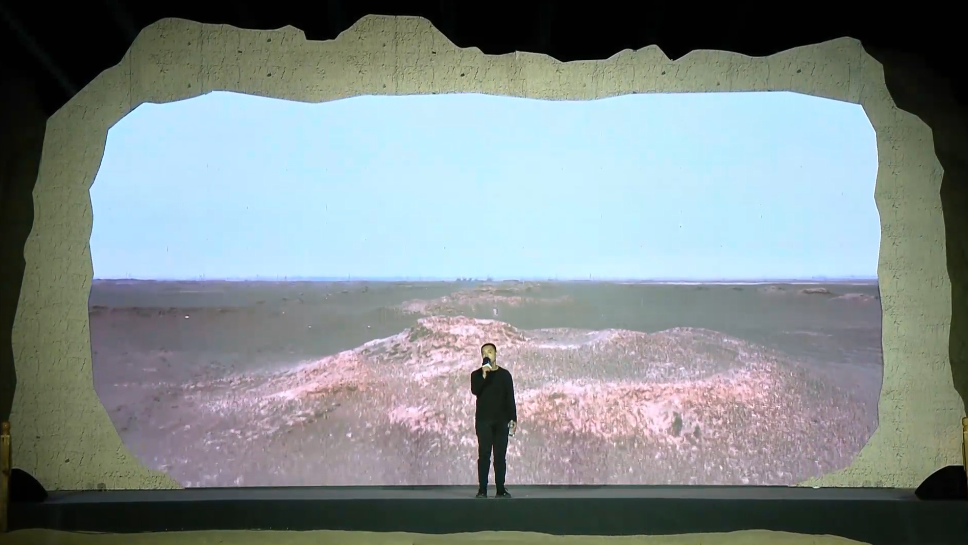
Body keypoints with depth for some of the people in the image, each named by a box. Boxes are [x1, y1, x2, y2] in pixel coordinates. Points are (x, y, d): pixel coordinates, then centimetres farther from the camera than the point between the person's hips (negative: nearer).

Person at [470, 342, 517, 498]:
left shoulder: (505, 374, 7)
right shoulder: (476, 374, 6)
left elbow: (510, 398, 6)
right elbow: (474, 391, -14)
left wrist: (513, 419, -1)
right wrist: (484, 375, -23)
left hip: (501, 420, 1)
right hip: (483, 420, -1)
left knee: (500, 455, 2)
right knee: (484, 454, -3)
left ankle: (501, 489, 7)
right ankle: (482, 489, 0)